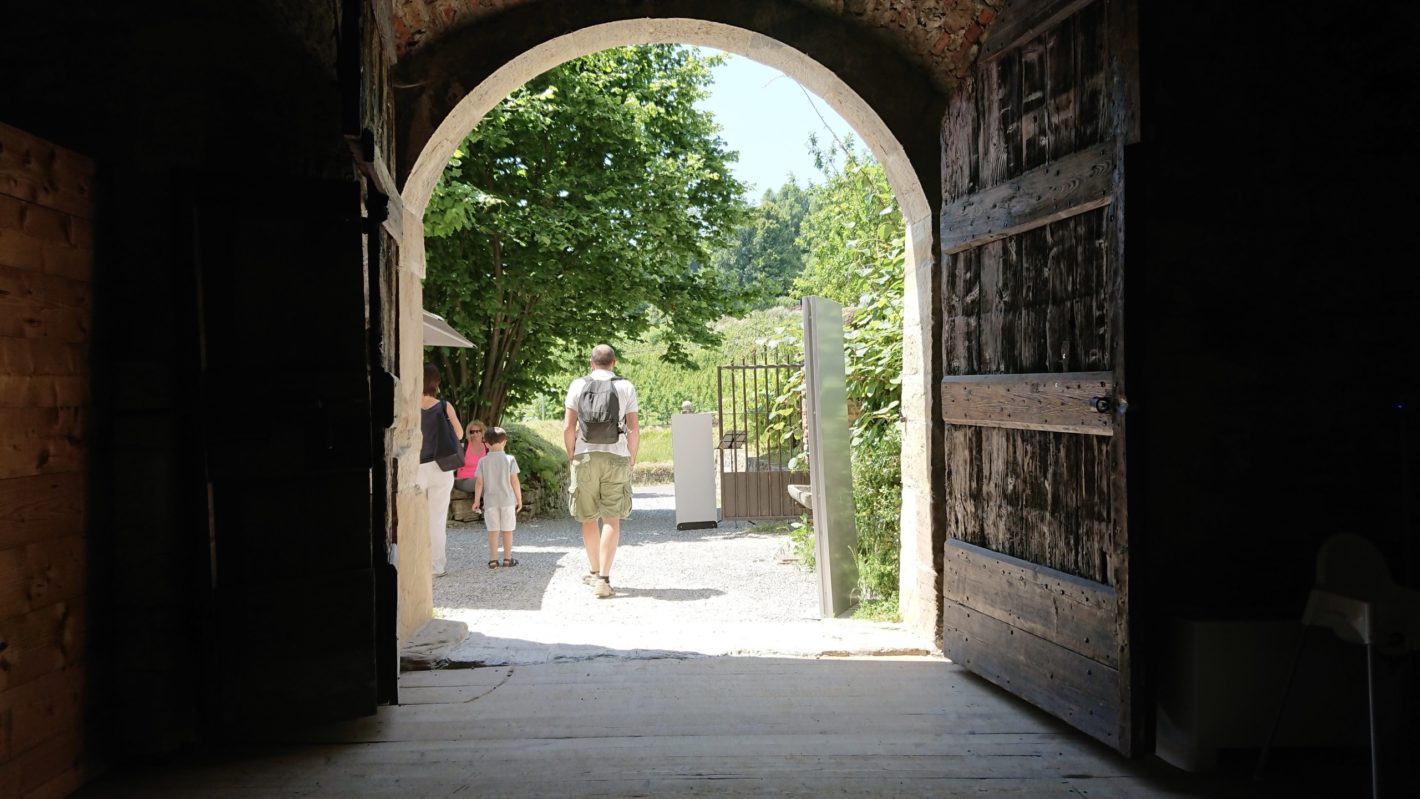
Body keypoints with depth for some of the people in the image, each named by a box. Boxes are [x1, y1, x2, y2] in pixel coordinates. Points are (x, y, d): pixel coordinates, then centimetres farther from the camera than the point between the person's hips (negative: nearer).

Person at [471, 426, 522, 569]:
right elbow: (514, 481, -5)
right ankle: (507, 558, 10)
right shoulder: (509, 459, -5)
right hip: (507, 499, -1)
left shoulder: (483, 461, -1)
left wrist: (476, 500, 8)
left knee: (493, 530, 4)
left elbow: (479, 482, -1)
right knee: (507, 530, 7)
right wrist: (519, 499, 3)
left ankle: (493, 559, 3)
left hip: (490, 500, 1)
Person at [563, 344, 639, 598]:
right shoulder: (626, 387, 3)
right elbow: (634, 429, -3)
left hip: (585, 456, 1)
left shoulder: (578, 386, 4)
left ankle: (595, 571, 29)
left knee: (588, 518, 14)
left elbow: (568, 427, -1)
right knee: (611, 519, -1)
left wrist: (571, 456, 10)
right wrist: (632, 458, 9)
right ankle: (603, 578, -10)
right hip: (616, 457, -1)